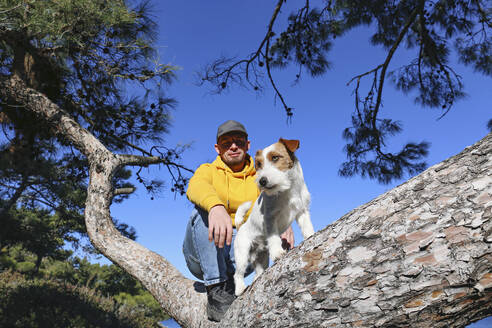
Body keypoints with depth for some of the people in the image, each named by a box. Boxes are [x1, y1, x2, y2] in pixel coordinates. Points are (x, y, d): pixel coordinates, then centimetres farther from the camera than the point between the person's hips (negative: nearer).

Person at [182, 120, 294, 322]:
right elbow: (195, 187, -23)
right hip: (202, 254, 0)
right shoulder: (208, 170, 2)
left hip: (238, 257, 1)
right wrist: (215, 206, -47)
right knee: (202, 210, -28)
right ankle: (217, 288, -32)